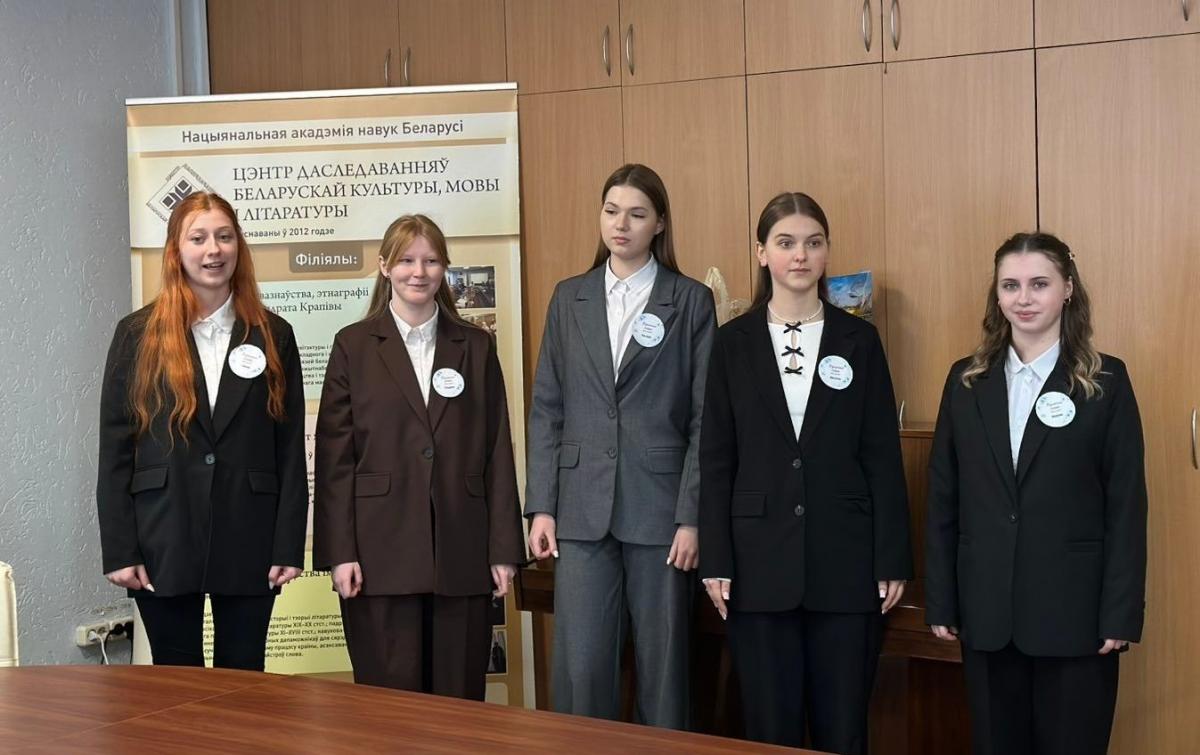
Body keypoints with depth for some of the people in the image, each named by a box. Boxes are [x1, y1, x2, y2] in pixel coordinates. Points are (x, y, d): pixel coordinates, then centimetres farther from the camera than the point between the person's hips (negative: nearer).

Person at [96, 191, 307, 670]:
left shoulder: (272, 336, 5)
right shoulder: (137, 334, 2)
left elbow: (291, 450, 3)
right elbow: (114, 449, 0)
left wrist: (289, 546, -3)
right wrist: (118, 550, -6)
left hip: (249, 542, 1)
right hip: (163, 543, 0)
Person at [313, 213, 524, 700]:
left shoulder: (476, 347, 10)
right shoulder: (354, 345, 5)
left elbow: (497, 453, 7)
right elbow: (334, 456, 1)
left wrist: (504, 549, 2)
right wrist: (339, 552, -6)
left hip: (461, 551, 2)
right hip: (381, 550, -1)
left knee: (459, 696, 6)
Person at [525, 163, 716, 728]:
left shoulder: (691, 301, 2)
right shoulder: (569, 298, 10)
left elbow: (705, 417, -1)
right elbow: (546, 409, 9)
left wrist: (692, 515, -8)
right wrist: (541, 506, 2)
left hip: (659, 508, -2)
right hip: (582, 507, 2)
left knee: (662, 665, 6)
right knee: (580, 665, 1)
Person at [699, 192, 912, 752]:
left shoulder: (859, 339, 4)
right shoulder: (734, 341, 4)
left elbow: (883, 457, 2)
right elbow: (716, 459, 3)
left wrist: (892, 559, -2)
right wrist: (716, 560, -3)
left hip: (845, 559, 0)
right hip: (760, 559, 0)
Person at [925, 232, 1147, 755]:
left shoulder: (1106, 381, -1)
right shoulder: (967, 380, 6)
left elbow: (1126, 506, -4)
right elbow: (943, 499, 6)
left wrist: (1121, 614, -9)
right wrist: (939, 601, 3)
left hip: (1074, 612, -3)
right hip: (986, 612, 3)